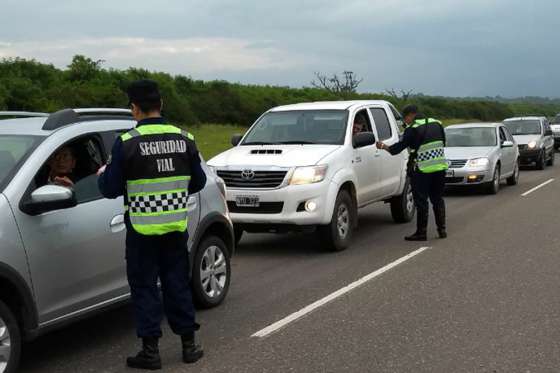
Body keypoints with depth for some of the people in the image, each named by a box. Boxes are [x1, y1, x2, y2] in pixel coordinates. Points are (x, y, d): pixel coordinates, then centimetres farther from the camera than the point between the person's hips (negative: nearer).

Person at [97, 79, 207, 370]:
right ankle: (189, 345, 21)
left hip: (142, 229, -4)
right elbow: (198, 182, 7)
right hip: (176, 226, 4)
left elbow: (111, 190, -9)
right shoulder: (184, 139, 0)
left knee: (144, 287, 7)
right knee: (177, 284, 14)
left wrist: (102, 175, 13)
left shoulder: (127, 143, -13)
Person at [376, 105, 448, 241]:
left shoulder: (412, 129, -10)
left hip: (422, 169, -6)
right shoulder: (437, 124, 11)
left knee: (421, 201, 0)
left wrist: (384, 147, 5)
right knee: (437, 199, 15)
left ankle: (421, 232, 3)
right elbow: (443, 143, 18)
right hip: (440, 167, 7)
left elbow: (400, 147, -9)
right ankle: (442, 229, 17)